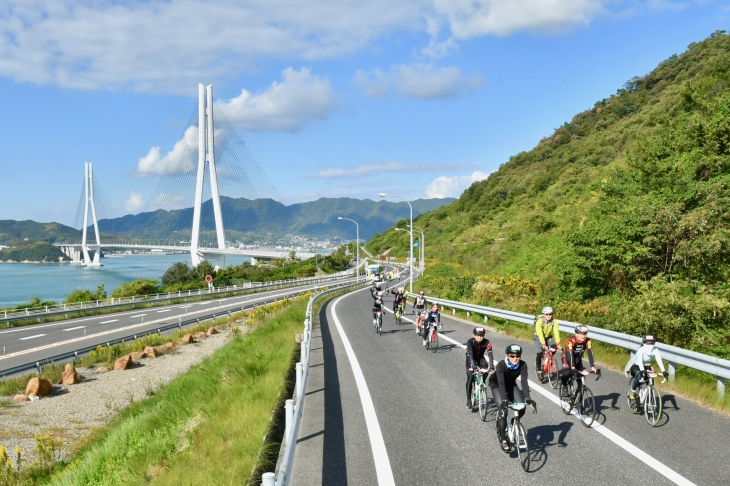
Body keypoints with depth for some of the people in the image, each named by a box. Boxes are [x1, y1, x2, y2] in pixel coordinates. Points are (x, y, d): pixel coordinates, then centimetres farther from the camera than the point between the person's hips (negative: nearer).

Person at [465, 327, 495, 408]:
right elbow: (470, 354, -42)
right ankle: (469, 399, -6)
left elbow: (490, 354, -35)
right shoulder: (470, 342, -30)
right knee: (470, 378, -16)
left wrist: (491, 365, -51)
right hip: (471, 360, -2)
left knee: (485, 370, -29)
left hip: (480, 358, 2)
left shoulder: (486, 342, -25)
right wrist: (473, 365, -57)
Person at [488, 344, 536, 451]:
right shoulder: (501, 365, -34)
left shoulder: (522, 365, -25)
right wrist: (504, 400, -55)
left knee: (521, 408, -16)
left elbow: (524, 381, -33)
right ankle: (503, 439, -12)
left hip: (511, 385, 4)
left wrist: (527, 398, -46)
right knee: (503, 409, -23)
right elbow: (501, 383, -43)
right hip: (497, 385, -3)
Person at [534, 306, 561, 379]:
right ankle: (539, 371, -2)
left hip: (549, 337, 3)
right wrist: (543, 344, -49)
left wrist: (558, 343, -45)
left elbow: (556, 332, -32)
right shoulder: (539, 321, -31)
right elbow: (540, 334, -38)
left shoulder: (554, 321, -23)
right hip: (539, 337, -3)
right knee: (539, 354, -16)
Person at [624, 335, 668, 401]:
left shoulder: (655, 351, -22)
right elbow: (640, 361, -46)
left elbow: (659, 360, -33)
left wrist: (663, 371, -46)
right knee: (639, 376, -32)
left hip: (646, 366, 4)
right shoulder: (641, 350, -32)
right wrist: (642, 370, -62)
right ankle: (632, 391, -8)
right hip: (636, 365, -4)